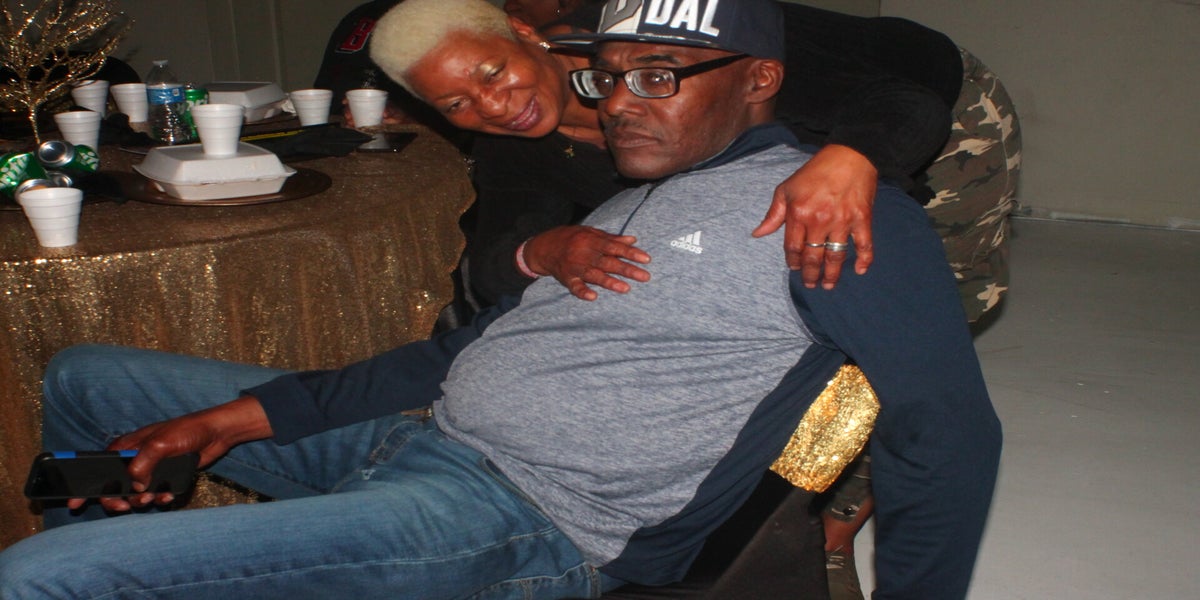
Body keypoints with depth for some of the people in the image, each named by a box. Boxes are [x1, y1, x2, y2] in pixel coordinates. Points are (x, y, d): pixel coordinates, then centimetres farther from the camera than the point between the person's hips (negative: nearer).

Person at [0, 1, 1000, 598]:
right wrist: (244, 415, 10)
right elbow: (478, 344, 15)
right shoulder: (634, 198, 17)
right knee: (83, 381, 20)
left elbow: (950, 436, -11)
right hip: (416, 437, 10)